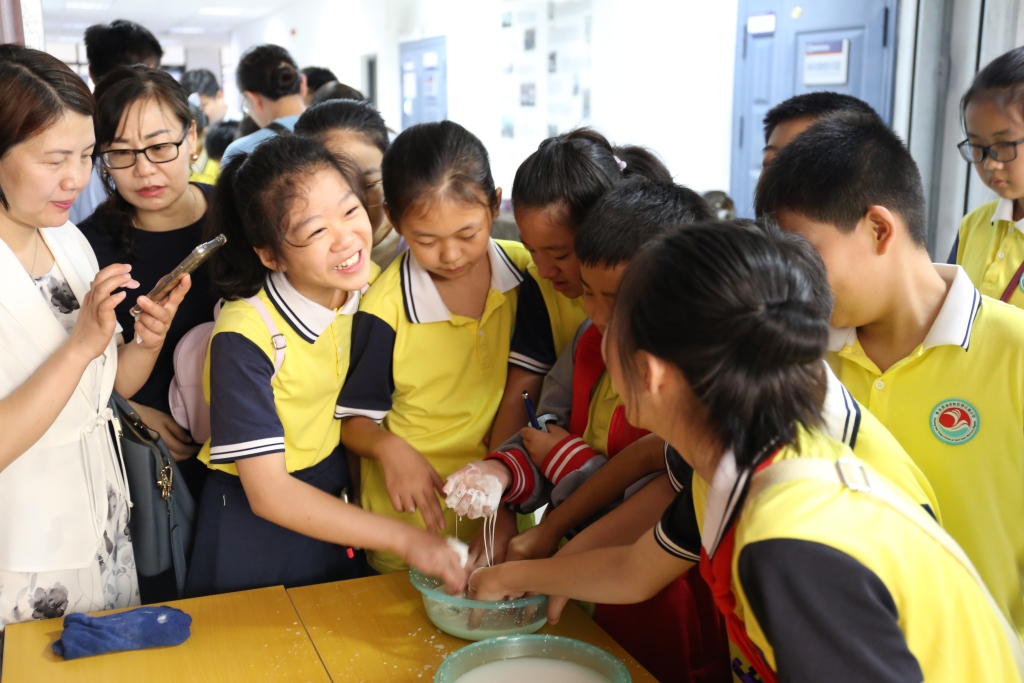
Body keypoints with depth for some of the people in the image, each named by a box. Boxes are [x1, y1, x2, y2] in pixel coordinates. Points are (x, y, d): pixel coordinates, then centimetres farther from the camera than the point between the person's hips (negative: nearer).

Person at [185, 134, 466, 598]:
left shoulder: (368, 289, -11)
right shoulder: (244, 337, -27)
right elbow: (267, 493, -25)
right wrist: (406, 540, -29)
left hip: (335, 507, 5)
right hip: (257, 528, -5)